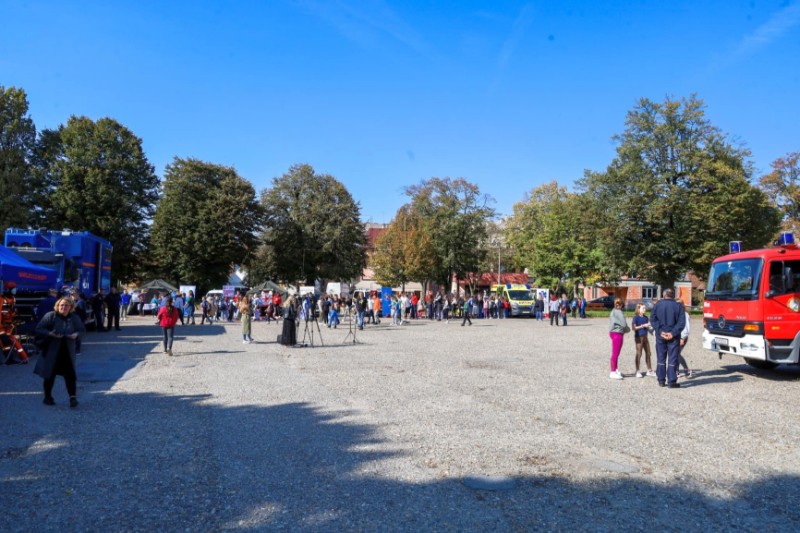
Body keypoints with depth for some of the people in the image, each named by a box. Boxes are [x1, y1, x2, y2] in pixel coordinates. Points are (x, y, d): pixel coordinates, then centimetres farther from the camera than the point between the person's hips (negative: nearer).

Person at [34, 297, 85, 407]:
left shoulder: (75, 318, 2)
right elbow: (39, 329, -6)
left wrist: (76, 335, -12)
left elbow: (82, 330, 10)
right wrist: (50, 334, -23)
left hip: (68, 351, 1)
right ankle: (48, 397, 24)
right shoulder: (50, 316, -6)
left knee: (70, 374, -3)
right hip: (52, 350, -1)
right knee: (50, 374, 9)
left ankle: (73, 397, -1)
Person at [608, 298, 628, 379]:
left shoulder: (613, 311, 13)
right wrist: (628, 329, 2)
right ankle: (613, 372, -4)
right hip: (617, 334, -10)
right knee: (615, 353, -6)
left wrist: (625, 329, 6)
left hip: (613, 332, 10)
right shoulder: (618, 312, -16)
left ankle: (616, 370, 28)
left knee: (616, 353, 18)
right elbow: (623, 324, -19)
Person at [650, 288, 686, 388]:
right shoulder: (678, 306, -2)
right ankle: (671, 381, 0)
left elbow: (653, 319, -7)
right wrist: (673, 333, -13)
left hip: (660, 336, 2)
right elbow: (681, 322, -10)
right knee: (672, 359, 2)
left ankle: (661, 380, 13)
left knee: (661, 358, 10)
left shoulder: (657, 305, 2)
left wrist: (660, 331, -10)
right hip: (673, 337, -1)